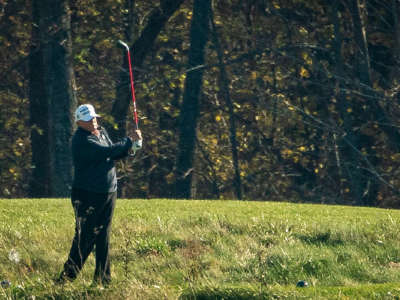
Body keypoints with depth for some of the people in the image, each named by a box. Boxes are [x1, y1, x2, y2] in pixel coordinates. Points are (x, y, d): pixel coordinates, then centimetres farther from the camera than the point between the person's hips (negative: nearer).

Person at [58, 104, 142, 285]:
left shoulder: (102, 133, 13)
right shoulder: (81, 140, -16)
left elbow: (115, 154, 19)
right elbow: (107, 152, -24)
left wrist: (131, 147, -1)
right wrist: (130, 141, -14)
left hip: (109, 193, 7)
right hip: (87, 195, -7)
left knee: (103, 237, 9)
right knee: (85, 237, -11)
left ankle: (103, 278, 14)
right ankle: (68, 275, -9)